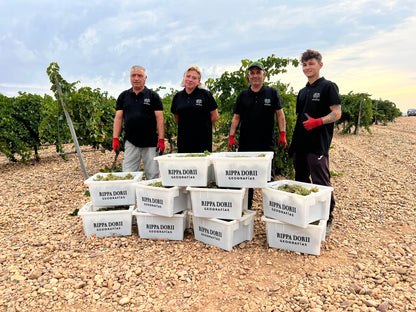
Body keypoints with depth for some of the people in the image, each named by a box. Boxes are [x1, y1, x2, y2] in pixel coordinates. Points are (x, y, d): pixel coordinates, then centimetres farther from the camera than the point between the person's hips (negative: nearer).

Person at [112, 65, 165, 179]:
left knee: (153, 176, 3)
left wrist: (161, 140, -9)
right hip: (130, 143, 2)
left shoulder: (153, 96, 4)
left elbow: (159, 118, -1)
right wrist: (115, 139, 0)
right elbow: (118, 118, 9)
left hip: (150, 143, -2)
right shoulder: (123, 96, 12)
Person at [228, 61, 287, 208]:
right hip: (245, 144, 2)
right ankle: (246, 208, 19)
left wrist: (282, 134, -4)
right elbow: (236, 117, 10)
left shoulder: (272, 93, 5)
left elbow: (280, 114, 5)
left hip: (267, 143, -1)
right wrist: (231, 136, 1)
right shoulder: (243, 95, 10)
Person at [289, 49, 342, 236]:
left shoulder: (328, 86, 0)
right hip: (300, 143, 7)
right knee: (301, 181, 13)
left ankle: (327, 220, 8)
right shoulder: (303, 91, 19)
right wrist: (294, 141, 16)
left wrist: (317, 121, -24)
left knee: (321, 183, -4)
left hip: (318, 144, -7)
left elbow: (337, 113, -7)